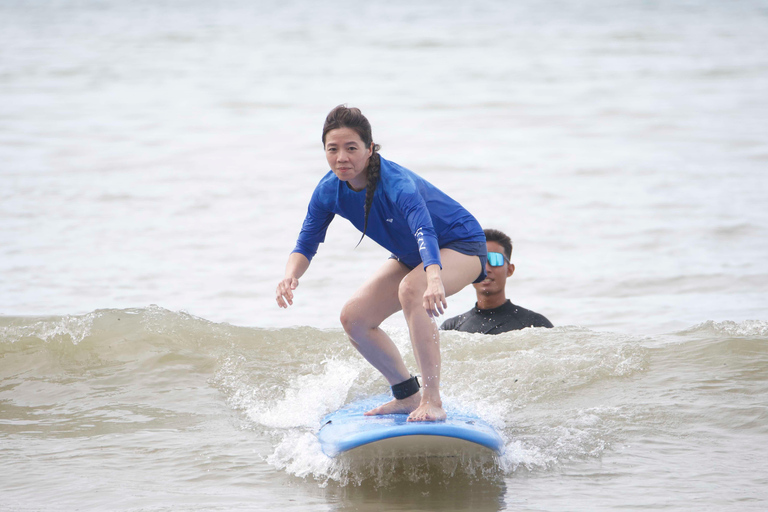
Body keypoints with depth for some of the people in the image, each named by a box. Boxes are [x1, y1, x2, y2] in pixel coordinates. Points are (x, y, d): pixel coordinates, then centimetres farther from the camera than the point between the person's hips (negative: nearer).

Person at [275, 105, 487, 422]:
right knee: (353, 318, -2)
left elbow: (425, 232, -52)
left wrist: (434, 279, -71)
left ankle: (432, 402, -34)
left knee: (411, 289, -36)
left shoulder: (397, 184, -36)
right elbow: (306, 245, -9)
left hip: (462, 246, -8)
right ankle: (408, 396, 16)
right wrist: (291, 275, -32)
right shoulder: (329, 191, -15)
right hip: (412, 256, 8)